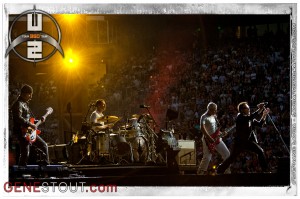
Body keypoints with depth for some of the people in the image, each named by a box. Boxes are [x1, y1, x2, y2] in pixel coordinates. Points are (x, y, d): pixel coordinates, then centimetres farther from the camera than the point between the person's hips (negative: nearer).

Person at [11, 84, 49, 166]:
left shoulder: (25, 104, 19)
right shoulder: (18, 104, -13)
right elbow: (18, 118, -28)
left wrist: (40, 120, 14)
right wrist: (30, 125, -29)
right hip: (21, 132, -10)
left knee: (44, 145, 11)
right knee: (25, 154, -12)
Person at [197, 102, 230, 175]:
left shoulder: (214, 116, 13)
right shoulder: (204, 117, -12)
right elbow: (202, 128, -25)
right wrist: (210, 138, -29)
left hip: (216, 138, 8)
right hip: (208, 139, -8)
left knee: (226, 153, 7)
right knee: (207, 157, -12)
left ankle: (227, 170, 19)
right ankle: (200, 172, -1)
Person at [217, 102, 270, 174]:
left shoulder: (251, 119, 10)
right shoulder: (240, 116, -11)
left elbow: (260, 124, 7)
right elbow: (250, 117, -28)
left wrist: (264, 115, -5)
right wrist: (260, 109, -27)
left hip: (249, 141, 6)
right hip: (240, 141, -6)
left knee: (260, 151, -8)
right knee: (232, 158, -3)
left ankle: (265, 170, -2)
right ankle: (219, 171, 9)